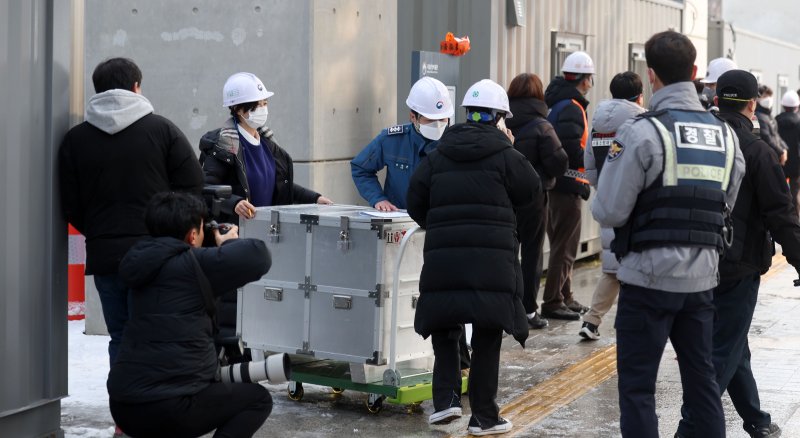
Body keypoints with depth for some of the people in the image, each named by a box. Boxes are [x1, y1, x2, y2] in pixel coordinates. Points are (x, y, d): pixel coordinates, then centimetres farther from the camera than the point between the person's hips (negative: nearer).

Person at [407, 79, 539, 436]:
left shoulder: (438, 155, 10)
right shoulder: (504, 155, -1)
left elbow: (415, 203, 10)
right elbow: (532, 190, 9)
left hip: (442, 256, 2)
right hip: (492, 259, -2)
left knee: (443, 328, 17)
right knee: (487, 337, 5)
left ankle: (446, 398, 2)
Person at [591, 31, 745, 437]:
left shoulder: (641, 132, -14)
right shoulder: (725, 134, 4)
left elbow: (609, 211, -15)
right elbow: (726, 205, 8)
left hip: (649, 278, -5)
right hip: (702, 277, 5)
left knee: (637, 387, 3)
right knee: (701, 379, 16)